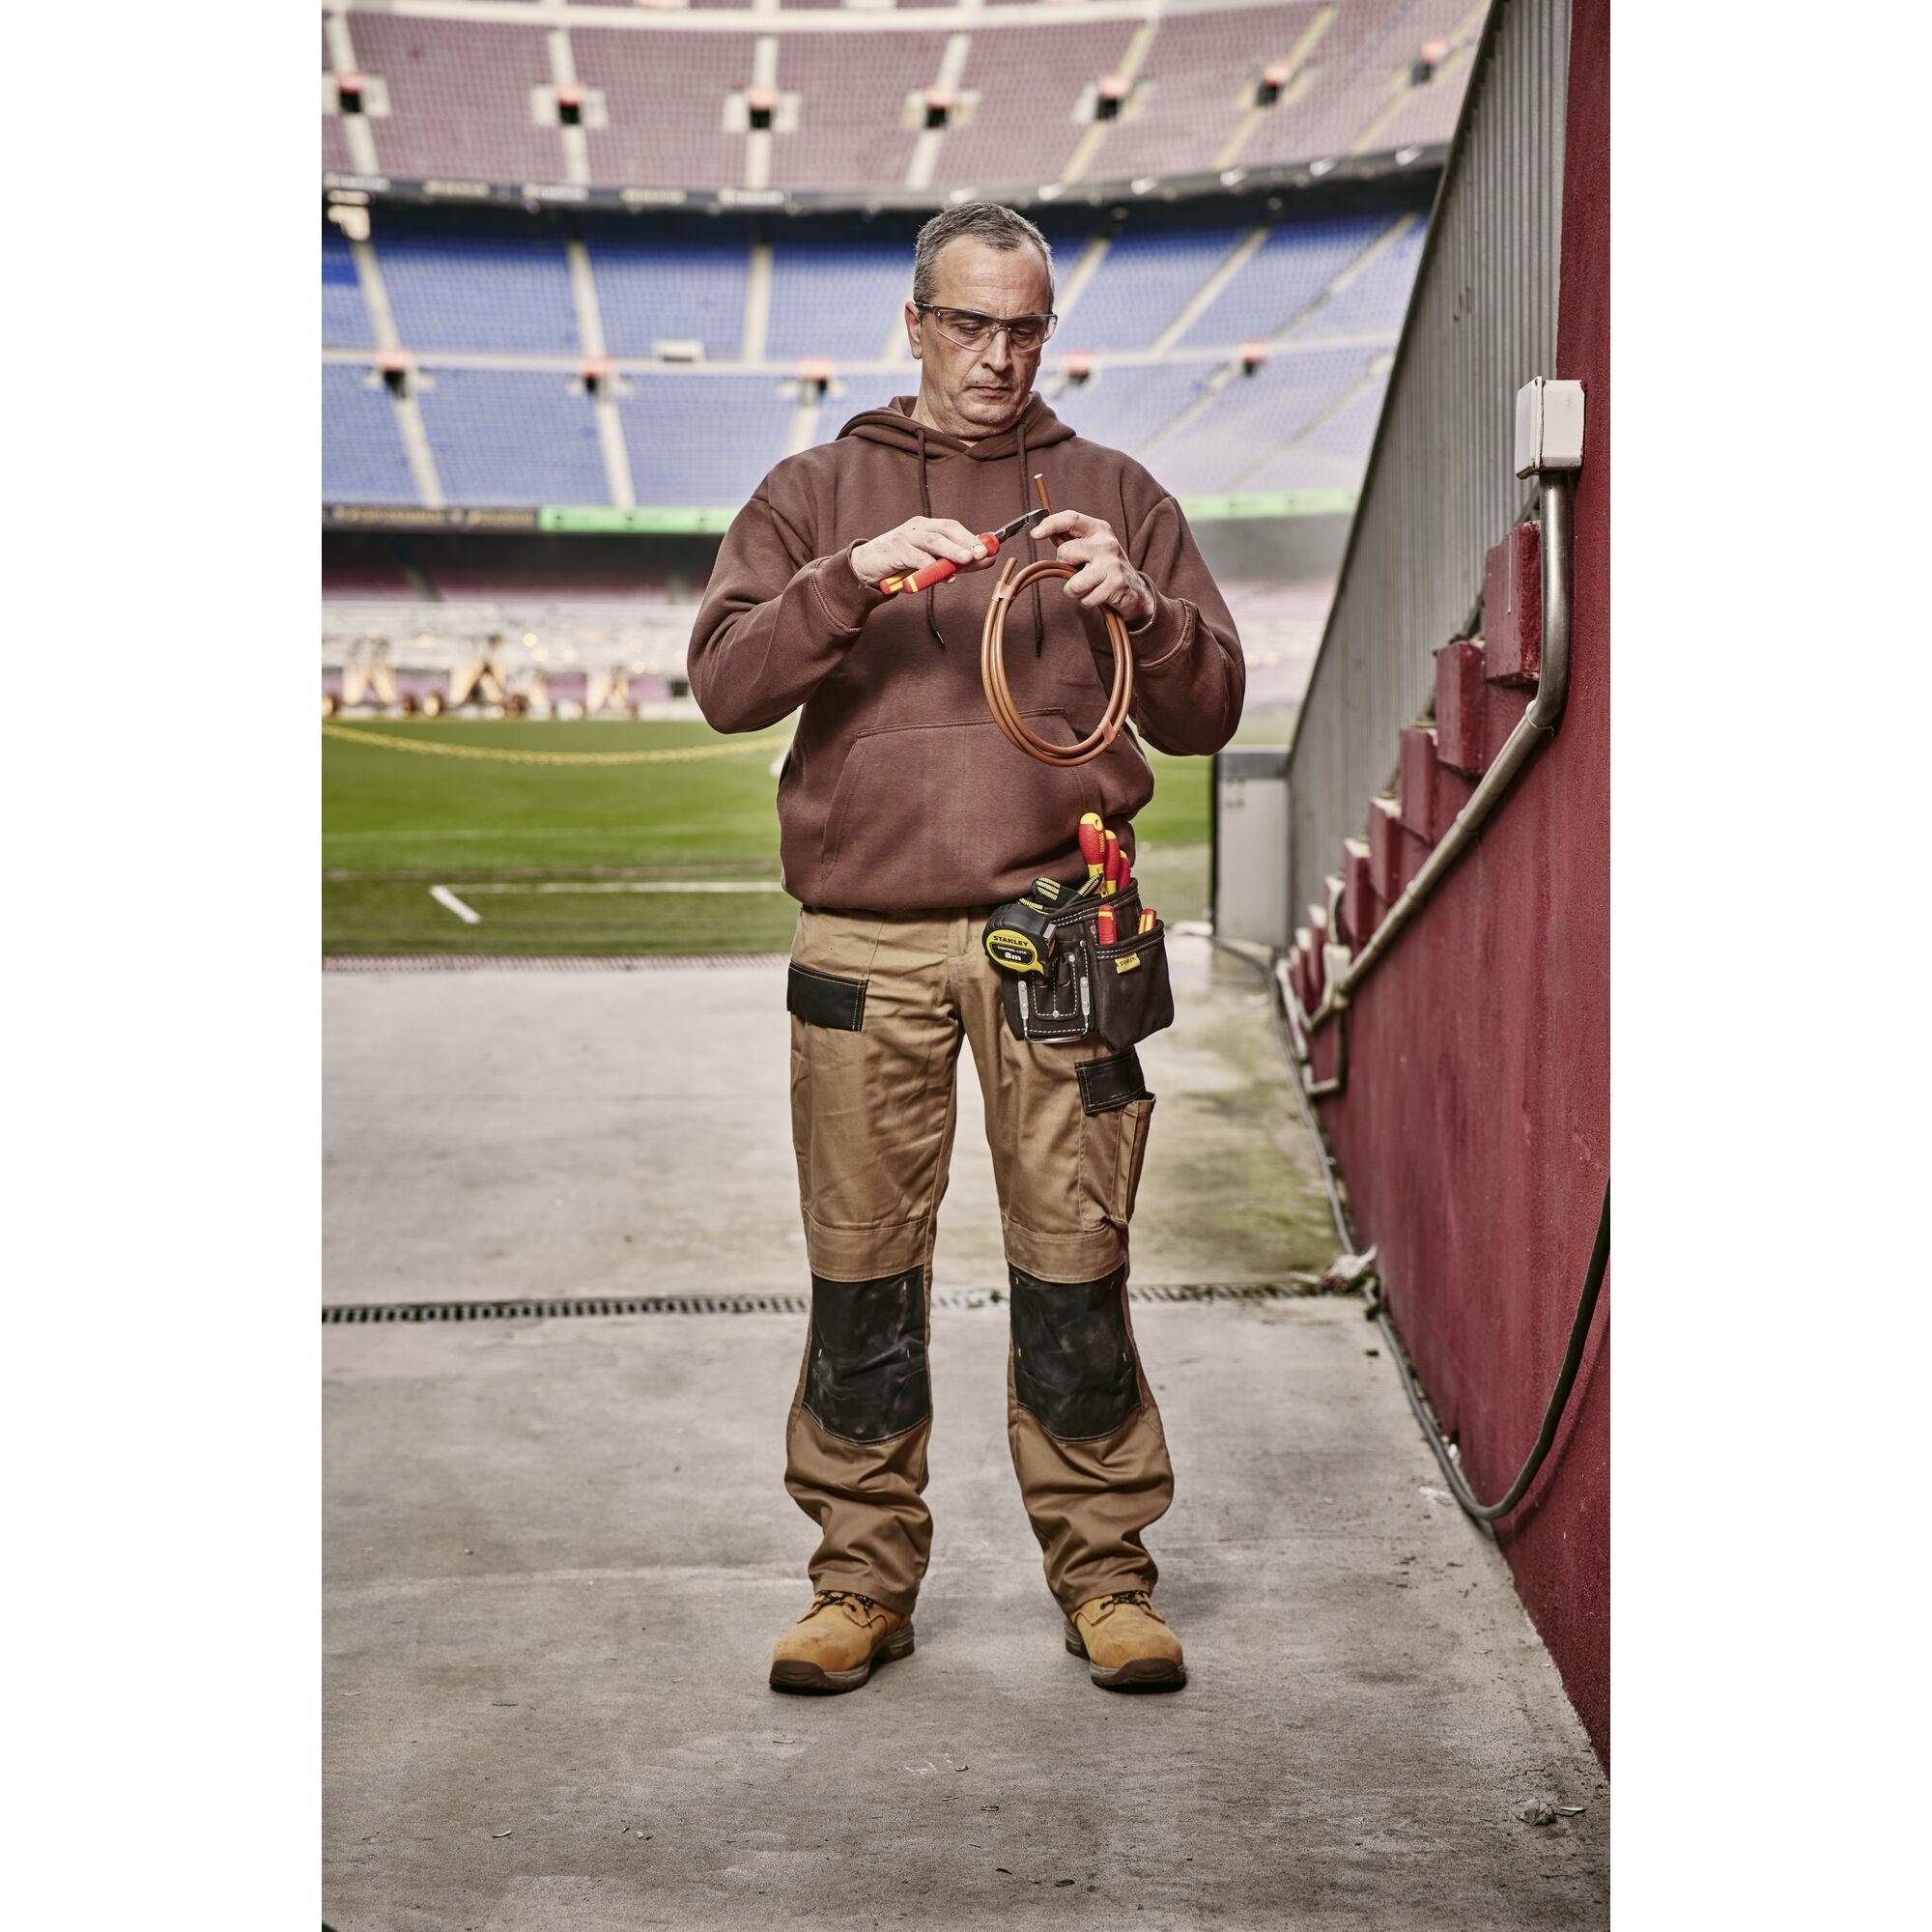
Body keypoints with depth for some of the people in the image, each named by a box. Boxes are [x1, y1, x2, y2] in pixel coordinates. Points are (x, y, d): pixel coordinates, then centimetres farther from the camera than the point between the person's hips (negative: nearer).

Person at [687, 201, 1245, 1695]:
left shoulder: (1113, 495, 15)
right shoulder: (816, 494, 14)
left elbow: (1209, 714, 10)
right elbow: (725, 686, 1)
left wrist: (1137, 608, -10)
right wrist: (852, 581, -14)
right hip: (863, 937, 1)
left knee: (1076, 1269, -1)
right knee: (862, 1273, 3)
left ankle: (1104, 1572, 11)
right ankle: (864, 1577, 14)